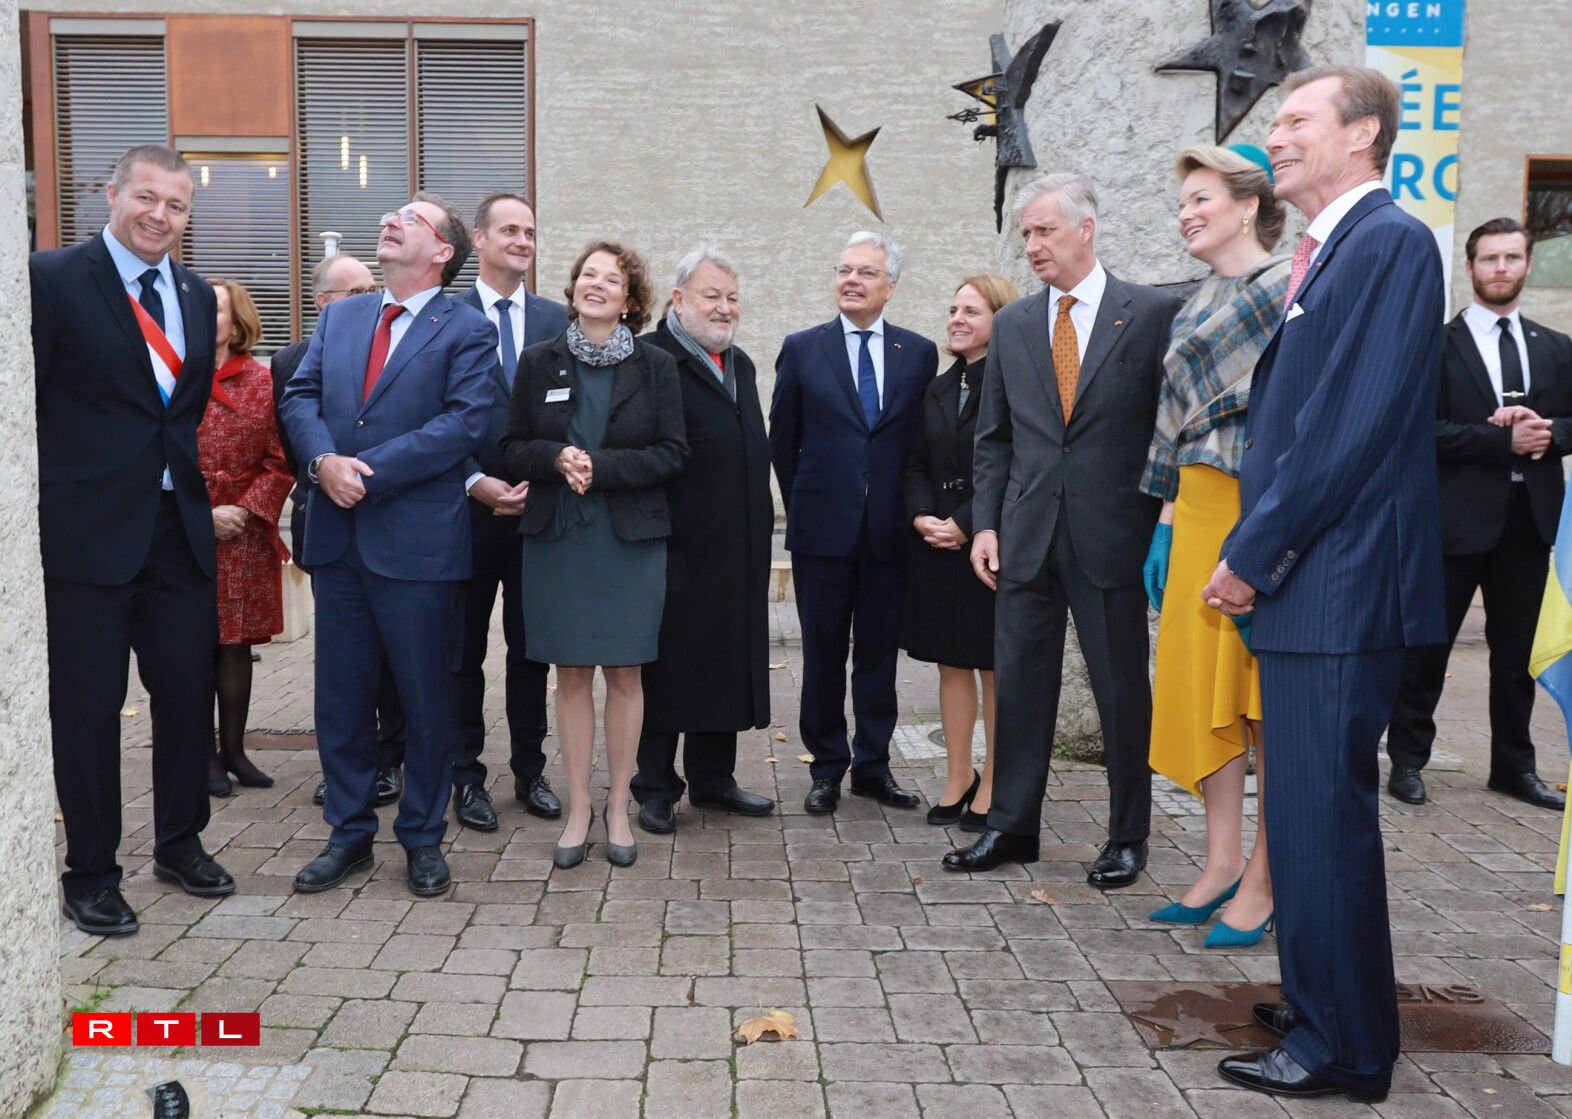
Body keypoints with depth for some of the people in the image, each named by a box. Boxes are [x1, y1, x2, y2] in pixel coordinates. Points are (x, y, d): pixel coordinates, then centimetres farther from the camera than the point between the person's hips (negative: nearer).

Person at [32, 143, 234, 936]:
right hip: (88, 528, -5)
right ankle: (90, 873, 19)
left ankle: (181, 843, 31)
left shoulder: (197, 296, 11)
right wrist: (58, 487, -9)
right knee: (87, 704, 4)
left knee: (188, 688, 12)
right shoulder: (52, 278, -7)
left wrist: (192, 477, 9)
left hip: (179, 524, 6)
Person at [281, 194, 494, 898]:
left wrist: (367, 470, -17)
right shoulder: (339, 317, 15)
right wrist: (325, 459, -13)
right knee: (340, 697, 11)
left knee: (425, 700, 5)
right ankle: (350, 834, 24)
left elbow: (464, 422, -13)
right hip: (337, 537, 5)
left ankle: (423, 839, 20)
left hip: (417, 541, -4)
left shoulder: (466, 330, -1)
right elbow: (300, 396, 8)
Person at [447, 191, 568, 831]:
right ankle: (466, 776, 18)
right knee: (463, 649, 8)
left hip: (538, 507, 2)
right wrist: (477, 482, -14)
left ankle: (530, 771, 22)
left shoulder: (557, 320, 8)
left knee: (532, 648, 10)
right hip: (469, 507, -2)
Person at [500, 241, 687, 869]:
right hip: (556, 537, 1)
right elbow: (512, 449, 6)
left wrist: (598, 466, -16)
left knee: (624, 674, 4)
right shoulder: (539, 362, 6)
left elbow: (672, 454, -4)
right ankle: (578, 808, 15)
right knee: (572, 674, 5)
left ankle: (618, 807, 16)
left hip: (631, 539, -1)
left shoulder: (656, 366, 3)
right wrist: (556, 458, -15)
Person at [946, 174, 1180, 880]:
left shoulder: (1153, 314, -1)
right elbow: (993, 437, 13)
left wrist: (1166, 524, -7)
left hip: (1113, 534, -3)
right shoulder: (1012, 326, 11)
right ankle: (1011, 826, 21)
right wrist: (985, 522, 4)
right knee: (1019, 684, 8)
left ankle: (1128, 836, 20)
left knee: (1123, 689, 6)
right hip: (1028, 536, 4)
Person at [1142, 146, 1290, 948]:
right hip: (1198, 511, 8)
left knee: (1268, 699, 0)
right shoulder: (1195, 307, 17)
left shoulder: (1295, 289, -7)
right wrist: (1166, 521, 14)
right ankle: (1222, 862, 18)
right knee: (1201, 684, 8)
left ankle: (1264, 879, 10)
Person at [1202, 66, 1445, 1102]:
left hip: (1341, 586, -10)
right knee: (1309, 809, 18)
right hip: (1302, 584, 10)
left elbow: (1352, 427, -19)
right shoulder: (1325, 252, 18)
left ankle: (1344, 1048, 12)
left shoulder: (1390, 242, -12)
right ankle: (1327, 1007, 33)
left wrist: (1252, 555, -14)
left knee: (1326, 813, -2)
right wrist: (1250, 557, 11)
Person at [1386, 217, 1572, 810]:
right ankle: (1407, 760, 15)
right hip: (1457, 516, -4)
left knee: (1518, 650, 12)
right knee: (1427, 646, 3)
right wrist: (1504, 439, -18)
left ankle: (1514, 766, 23)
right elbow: (1425, 431, -11)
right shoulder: (1438, 344, -2)